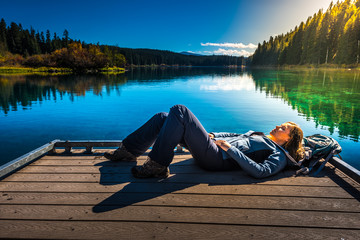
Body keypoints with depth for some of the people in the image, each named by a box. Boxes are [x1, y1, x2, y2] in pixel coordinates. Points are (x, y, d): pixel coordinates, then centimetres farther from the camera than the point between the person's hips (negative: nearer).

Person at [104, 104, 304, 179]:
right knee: (162, 118, 2)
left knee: (180, 111, -24)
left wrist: (230, 148, -16)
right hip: (214, 145, 9)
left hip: (216, 158, -8)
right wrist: (212, 135, 14)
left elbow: (260, 172, -14)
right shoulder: (258, 135, 31)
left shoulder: (279, 155, 5)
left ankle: (157, 166, -18)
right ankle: (128, 152, 11)